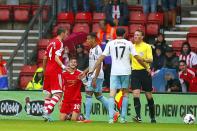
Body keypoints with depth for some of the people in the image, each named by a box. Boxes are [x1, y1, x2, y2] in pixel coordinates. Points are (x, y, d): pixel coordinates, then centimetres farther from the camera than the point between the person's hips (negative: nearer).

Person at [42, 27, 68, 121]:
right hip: (55, 71, -8)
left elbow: (45, 58, 20)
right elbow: (56, 58, -19)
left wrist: (44, 70, 30)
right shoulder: (59, 43, -8)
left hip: (48, 71, 8)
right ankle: (47, 111, -24)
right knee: (58, 93, -10)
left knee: (48, 93, 14)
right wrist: (63, 66, -29)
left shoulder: (51, 43, 16)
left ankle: (45, 113, 10)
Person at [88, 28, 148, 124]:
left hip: (114, 72, 0)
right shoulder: (128, 43, 4)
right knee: (125, 93, 14)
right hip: (126, 72, 0)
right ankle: (123, 117, 9)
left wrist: (93, 69, 9)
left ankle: (111, 118, -18)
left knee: (112, 93, -4)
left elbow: (101, 57, 3)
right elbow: (137, 58, 1)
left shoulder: (110, 43, 5)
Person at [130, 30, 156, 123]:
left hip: (144, 71, -3)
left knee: (149, 95, 6)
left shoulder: (147, 46, -2)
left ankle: (152, 117, 19)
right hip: (135, 72, 3)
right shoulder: (132, 47, 11)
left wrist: (143, 59, -29)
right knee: (136, 94, -12)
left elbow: (151, 60, -11)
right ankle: (138, 116, -18)